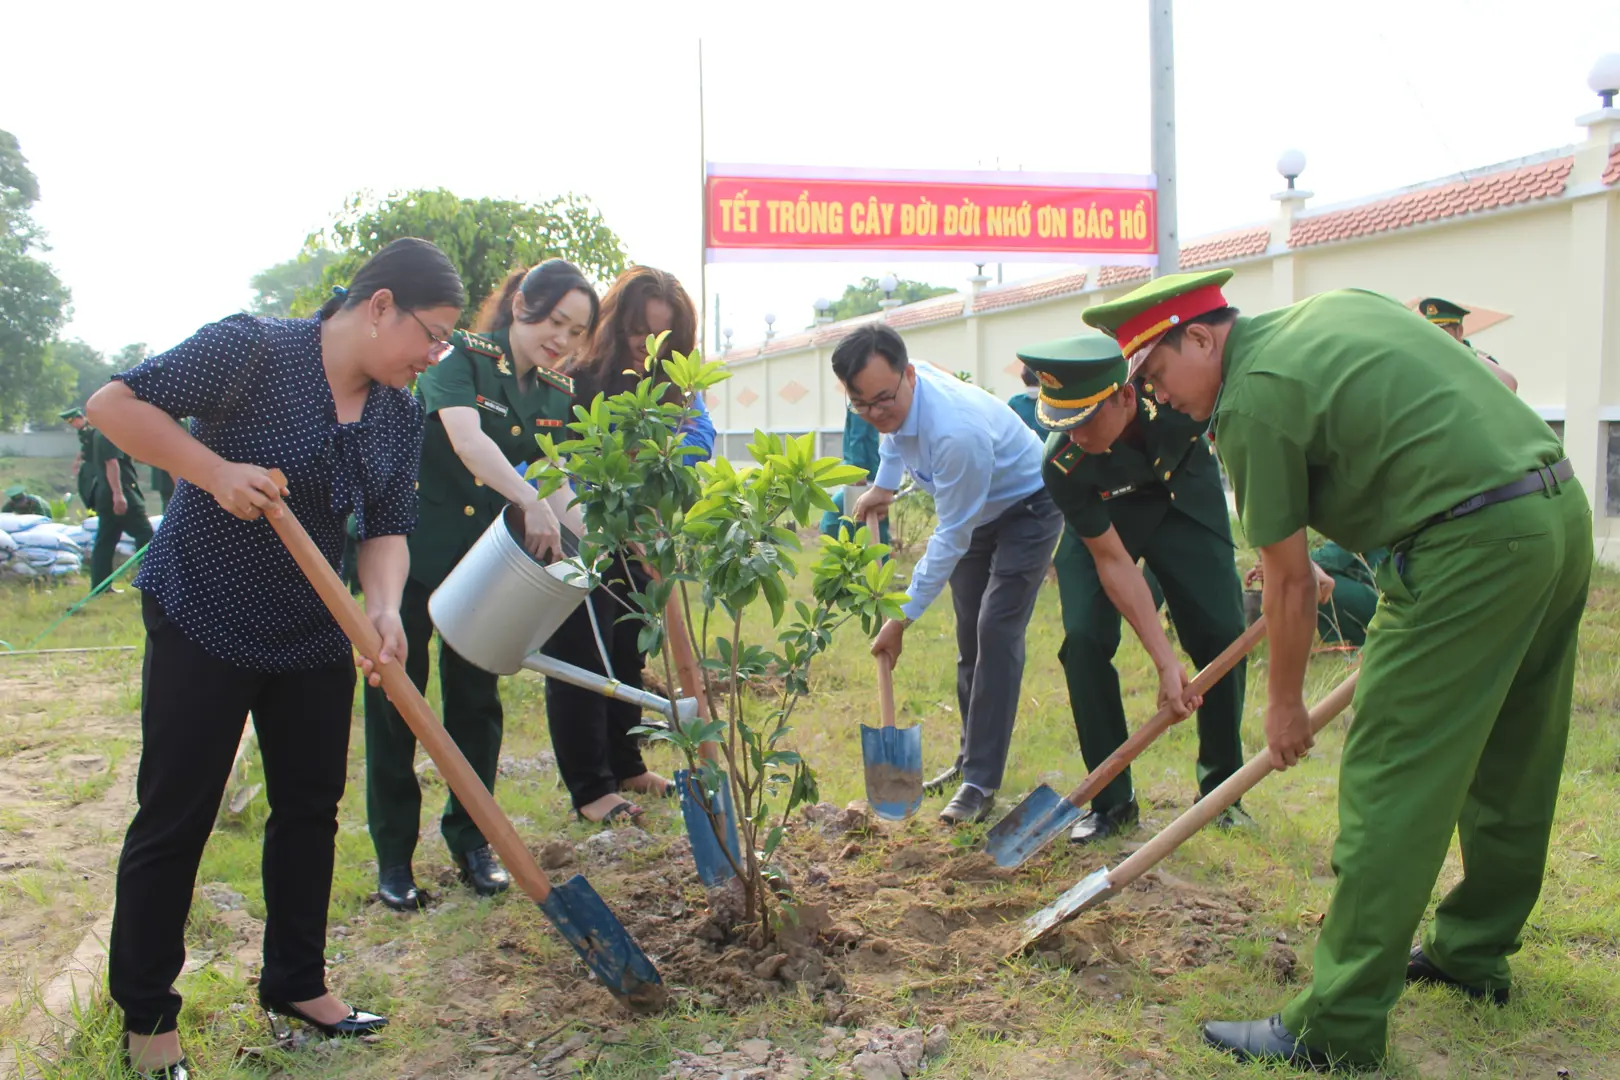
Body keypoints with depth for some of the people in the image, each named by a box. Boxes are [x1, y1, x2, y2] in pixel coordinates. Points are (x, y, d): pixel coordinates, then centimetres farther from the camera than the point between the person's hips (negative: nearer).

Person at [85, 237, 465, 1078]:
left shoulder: (399, 415, 0)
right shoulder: (250, 349, -18)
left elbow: (387, 528, 0)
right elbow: (114, 403, -16)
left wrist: (384, 606, -19)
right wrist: (216, 472, -26)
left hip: (314, 634, 6)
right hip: (201, 622, -6)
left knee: (310, 807, 13)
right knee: (175, 818, 3)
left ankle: (296, 984, 30)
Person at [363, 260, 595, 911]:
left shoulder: (558, 397, 3)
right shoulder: (463, 358, -14)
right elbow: (468, 439, -30)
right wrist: (530, 503, -42)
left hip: (488, 562, 5)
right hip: (411, 549, -5)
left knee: (476, 699, 10)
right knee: (396, 699, 2)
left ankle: (470, 838, 25)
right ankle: (393, 855, 13)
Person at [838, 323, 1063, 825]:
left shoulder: (956, 432, -41)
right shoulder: (896, 394, -17)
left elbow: (951, 540, -34)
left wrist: (902, 618, -29)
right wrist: (883, 484, 9)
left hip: (1027, 507, -8)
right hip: (973, 508, 8)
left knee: (996, 635, -18)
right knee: (968, 636, 11)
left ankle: (981, 782, -13)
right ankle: (971, 760, 24)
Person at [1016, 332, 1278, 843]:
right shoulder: (1064, 466, -34)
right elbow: (1112, 561, -27)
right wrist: (1166, 663, -30)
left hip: (1184, 498, 1)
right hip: (1101, 520, -1)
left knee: (1222, 633, -7)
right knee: (1084, 638, -17)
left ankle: (1222, 790, 13)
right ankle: (1111, 801, -1)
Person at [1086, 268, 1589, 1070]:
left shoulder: (1252, 402, -9)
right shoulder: (1339, 306, 16)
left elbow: (1289, 582, -4)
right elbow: (1485, 394, 21)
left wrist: (1284, 704, 10)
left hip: (1474, 545, -10)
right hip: (1563, 509, 10)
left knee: (1391, 785, -5)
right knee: (1509, 767, 20)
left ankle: (1338, 1028, 1)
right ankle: (1474, 952, 37)